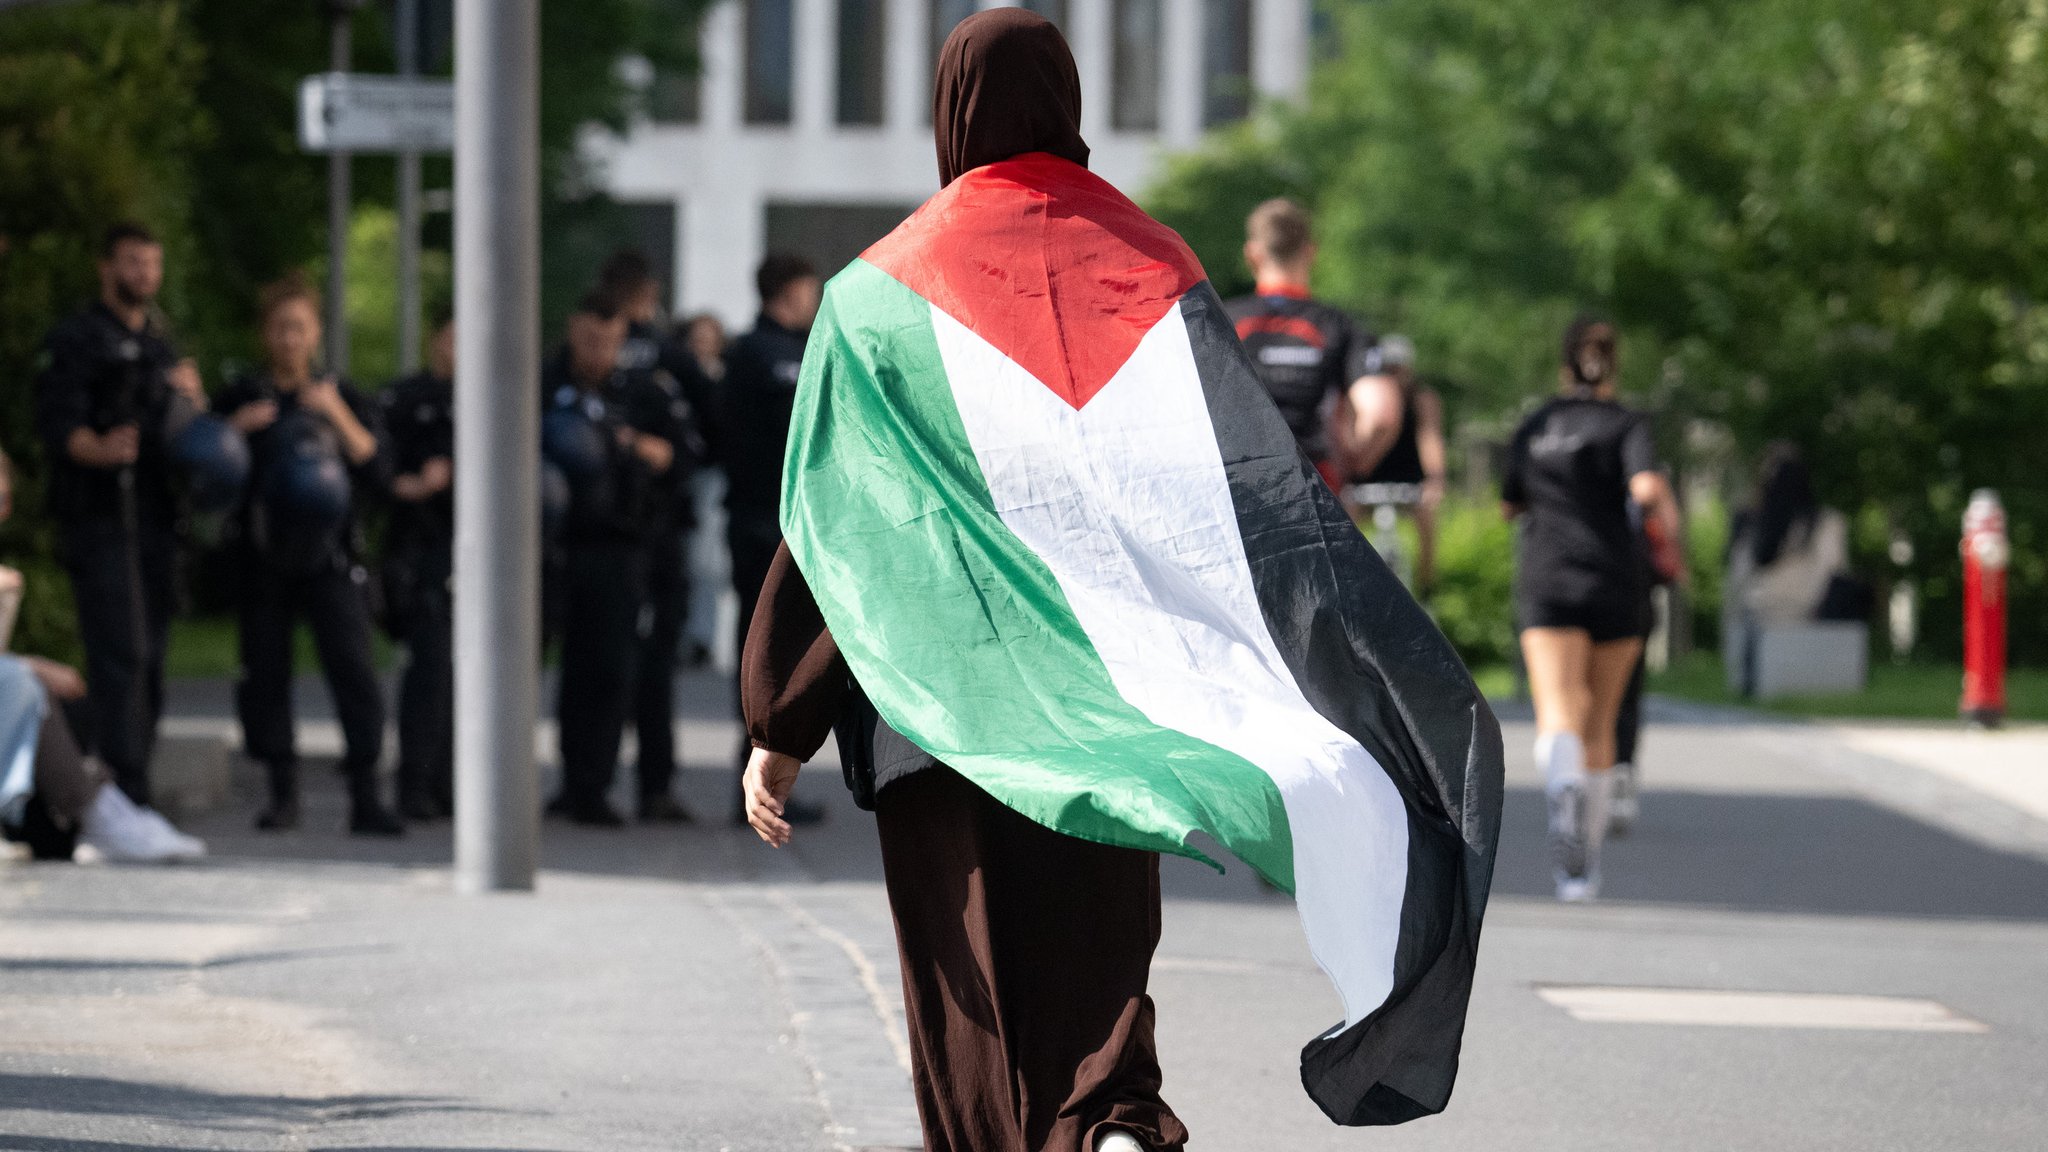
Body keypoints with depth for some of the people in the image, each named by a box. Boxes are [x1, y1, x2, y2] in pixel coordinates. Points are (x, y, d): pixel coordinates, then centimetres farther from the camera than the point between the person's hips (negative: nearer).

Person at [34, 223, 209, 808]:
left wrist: (191, 394, 2)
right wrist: (99, 448, -33)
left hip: (155, 518, 7)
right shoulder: (75, 339, -1)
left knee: (149, 660, 6)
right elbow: (58, 424, -12)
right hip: (100, 521, -7)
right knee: (120, 655, -16)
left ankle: (133, 791, 11)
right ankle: (123, 791, -23)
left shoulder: (161, 344, 22)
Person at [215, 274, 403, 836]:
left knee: (353, 667, -12)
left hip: (329, 557, -1)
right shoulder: (241, 399, 9)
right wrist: (234, 432, -10)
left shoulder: (344, 398, 9)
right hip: (264, 556, 1)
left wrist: (339, 417, -12)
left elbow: (379, 469, -1)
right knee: (265, 669, -1)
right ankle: (282, 794, 10)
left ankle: (365, 797, -12)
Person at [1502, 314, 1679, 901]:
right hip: (1616, 582, 0)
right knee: (1599, 723, 16)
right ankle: (1587, 858, 22)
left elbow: (1510, 506, 24)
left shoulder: (1534, 428, 13)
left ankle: (1564, 787, -51)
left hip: (1546, 583, 0)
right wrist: (1669, 523, 2)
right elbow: (1648, 487, -16)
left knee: (1559, 719, -17)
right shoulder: (1626, 423, 2)